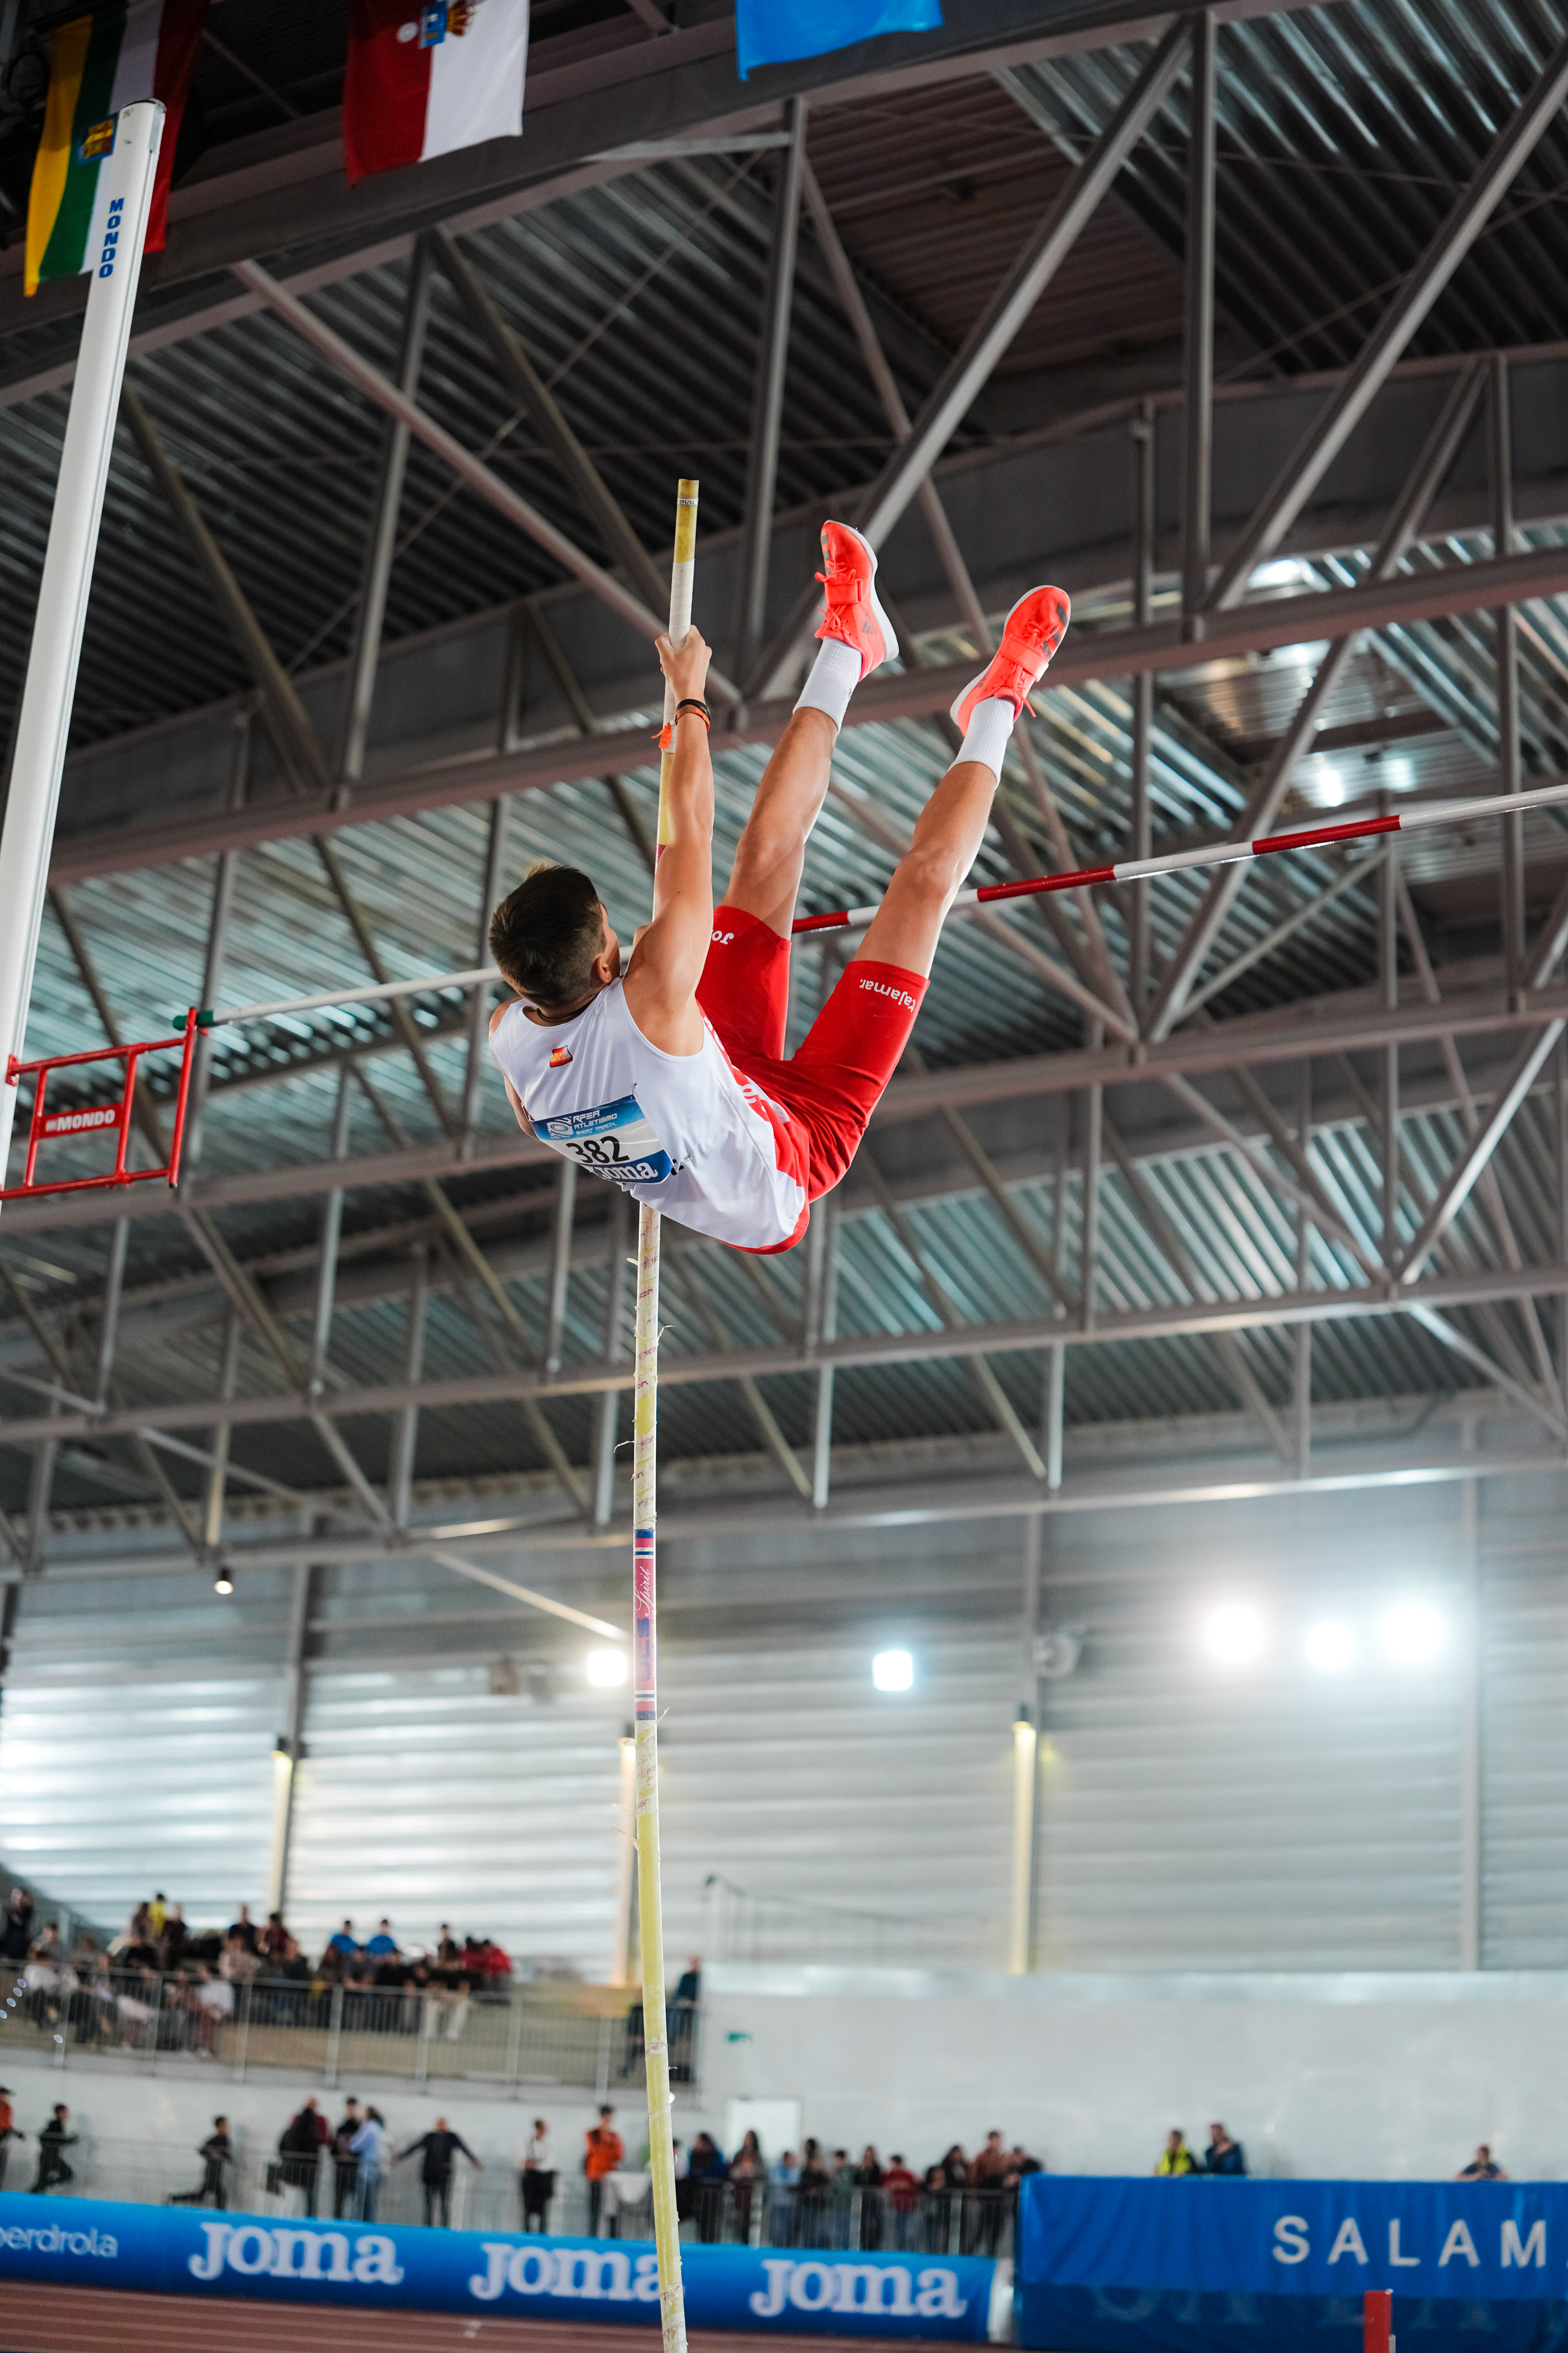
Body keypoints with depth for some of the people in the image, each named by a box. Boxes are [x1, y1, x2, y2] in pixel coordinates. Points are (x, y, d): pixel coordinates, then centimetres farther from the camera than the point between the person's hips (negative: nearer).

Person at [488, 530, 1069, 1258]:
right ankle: (996, 704, 19)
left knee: (767, 852, 5)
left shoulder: (507, 1035, -25)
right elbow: (689, 828, -31)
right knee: (924, 880, -6)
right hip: (796, 1157, -6)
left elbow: (539, 1128, 1)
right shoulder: (650, 999, -44)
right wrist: (690, 701, -15)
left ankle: (847, 644, 24)